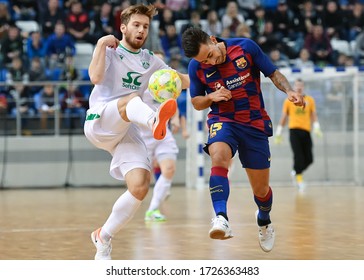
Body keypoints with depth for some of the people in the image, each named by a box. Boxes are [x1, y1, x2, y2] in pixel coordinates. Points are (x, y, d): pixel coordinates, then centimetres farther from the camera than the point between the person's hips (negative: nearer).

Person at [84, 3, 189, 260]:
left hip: (127, 132, 5)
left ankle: (104, 237, 6)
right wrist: (101, 44, -12)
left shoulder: (150, 60, 20)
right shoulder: (110, 50, 4)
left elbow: (182, 80, 27)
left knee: (140, 187, -15)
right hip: (99, 122, -5)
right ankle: (155, 121, -75)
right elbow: (95, 77, -16)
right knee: (132, 98, -37)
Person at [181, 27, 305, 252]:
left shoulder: (246, 47, -12)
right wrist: (212, 97, -14)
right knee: (219, 157, -36)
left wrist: (289, 91, -20)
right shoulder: (196, 67, -6)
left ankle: (264, 220, 41)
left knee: (261, 189, 6)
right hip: (223, 120, 0)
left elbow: (274, 73, -1)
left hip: (255, 123, 0)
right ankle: (221, 218, -46)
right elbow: (196, 103, 7)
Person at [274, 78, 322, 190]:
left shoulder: (310, 100, 13)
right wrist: (278, 133, 12)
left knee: (309, 159, -2)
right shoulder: (288, 101, 10)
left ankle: (295, 172, 22)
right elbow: (284, 117, 14)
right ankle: (299, 178, -6)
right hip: (294, 130, -2)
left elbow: (313, 115, 11)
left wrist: (316, 127, -4)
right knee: (298, 156, -14)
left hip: (306, 131, 2)